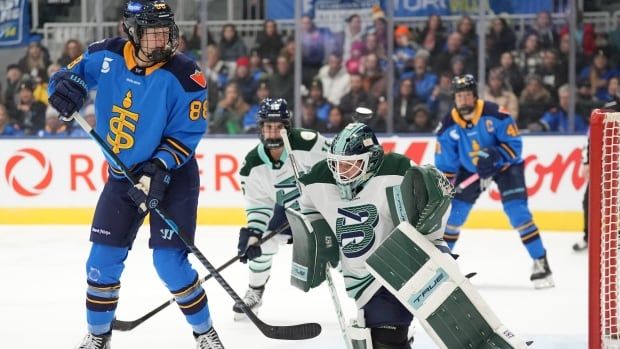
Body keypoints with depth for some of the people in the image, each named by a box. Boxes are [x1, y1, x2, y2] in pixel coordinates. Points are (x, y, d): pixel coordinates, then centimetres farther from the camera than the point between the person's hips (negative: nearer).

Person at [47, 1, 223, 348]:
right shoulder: (106, 56, -10)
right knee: (104, 258, 3)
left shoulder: (185, 76, -20)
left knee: (169, 262, -11)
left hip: (172, 176, -4)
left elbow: (186, 135, -16)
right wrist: (66, 84, -20)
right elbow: (72, 73, 5)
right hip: (122, 175, 4)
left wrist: (158, 169, -29)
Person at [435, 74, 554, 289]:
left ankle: (540, 263, -13)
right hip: (470, 169, 4)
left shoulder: (494, 114, -26)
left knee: (517, 212, -18)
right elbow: (445, 162, -5)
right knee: (454, 212, -1)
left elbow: (514, 144, -21)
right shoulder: (449, 125, -13)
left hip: (505, 165, -4)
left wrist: (496, 156, -37)